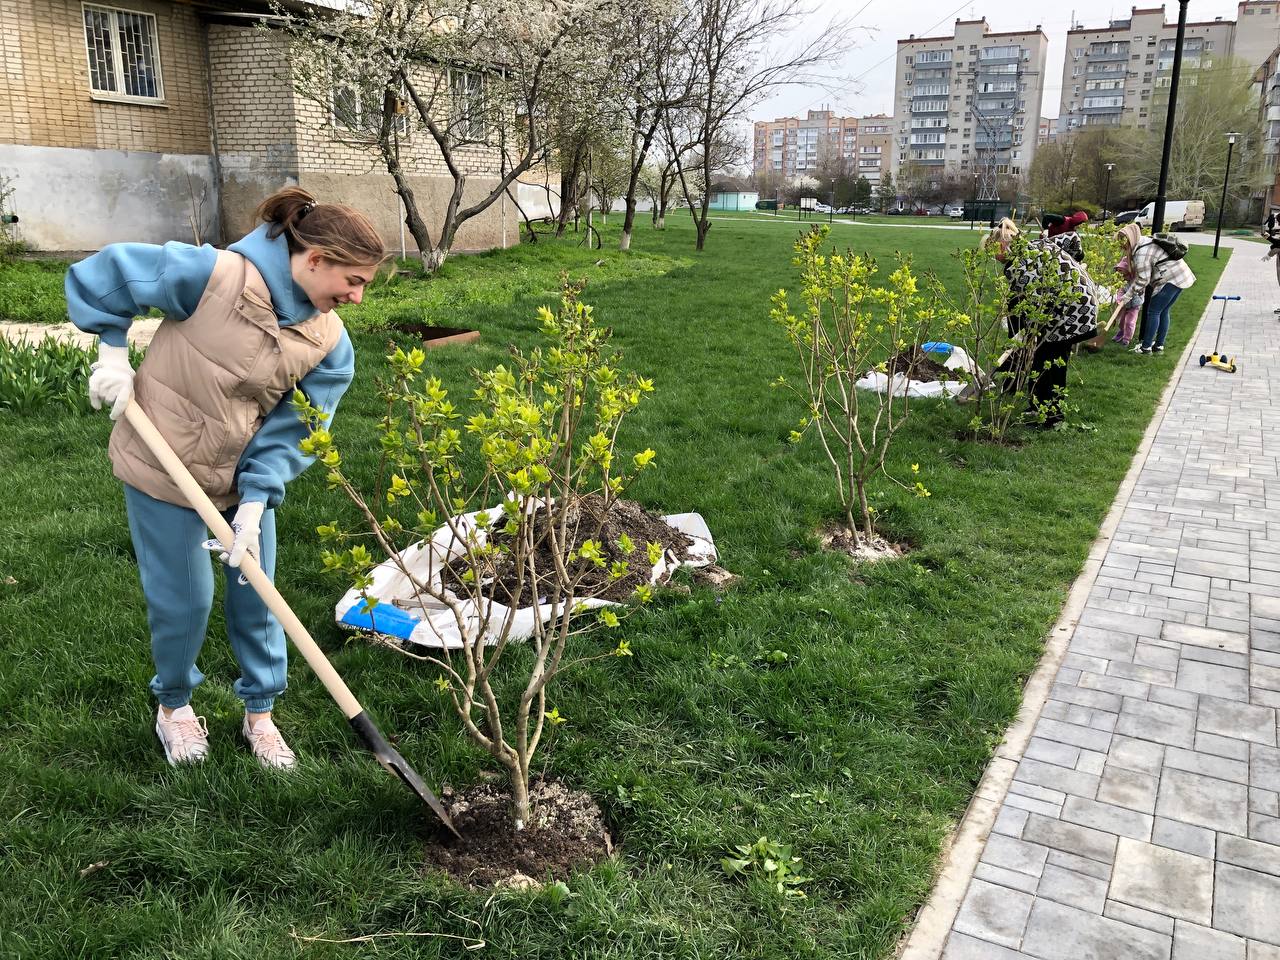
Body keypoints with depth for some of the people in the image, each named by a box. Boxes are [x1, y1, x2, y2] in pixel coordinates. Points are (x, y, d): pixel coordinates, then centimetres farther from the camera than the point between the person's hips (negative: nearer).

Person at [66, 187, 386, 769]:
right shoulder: (214, 275, -26)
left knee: (255, 596, 10)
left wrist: (256, 504, -20)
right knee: (184, 601, 4)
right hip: (163, 467, -4)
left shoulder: (329, 342, -10)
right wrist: (113, 354, -14)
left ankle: (260, 712, 31)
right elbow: (109, 272, -12)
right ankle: (173, 705, 33)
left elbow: (291, 427, -11)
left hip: (245, 477, 4)